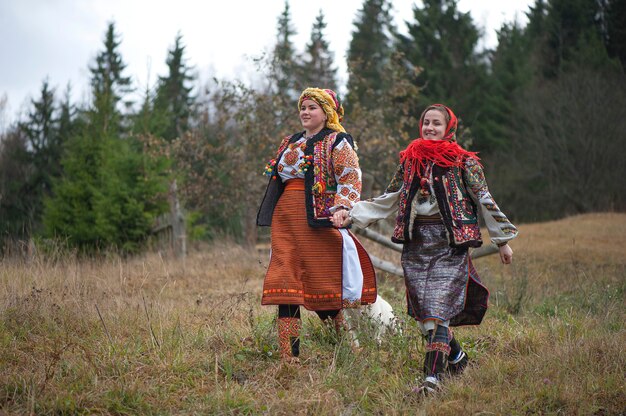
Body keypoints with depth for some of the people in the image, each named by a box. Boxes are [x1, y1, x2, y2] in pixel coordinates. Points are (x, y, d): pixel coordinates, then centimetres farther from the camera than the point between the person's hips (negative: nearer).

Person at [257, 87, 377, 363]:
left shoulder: (337, 143, 1)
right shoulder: (290, 143, 21)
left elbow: (351, 180, -9)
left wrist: (342, 209, -24)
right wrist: (275, 215, 23)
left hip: (319, 220, -6)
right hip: (286, 221, 6)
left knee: (322, 281, -2)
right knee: (286, 287, -2)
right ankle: (288, 356, -3)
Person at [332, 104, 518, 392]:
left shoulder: (464, 162, 1)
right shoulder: (410, 160, 13)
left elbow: (485, 202, 3)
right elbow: (388, 200, 16)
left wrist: (502, 240, 4)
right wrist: (351, 215, 6)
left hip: (450, 243, -5)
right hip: (416, 244, 5)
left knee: (437, 311, -15)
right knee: (423, 311, 7)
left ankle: (433, 377, -19)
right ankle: (456, 356, 29)